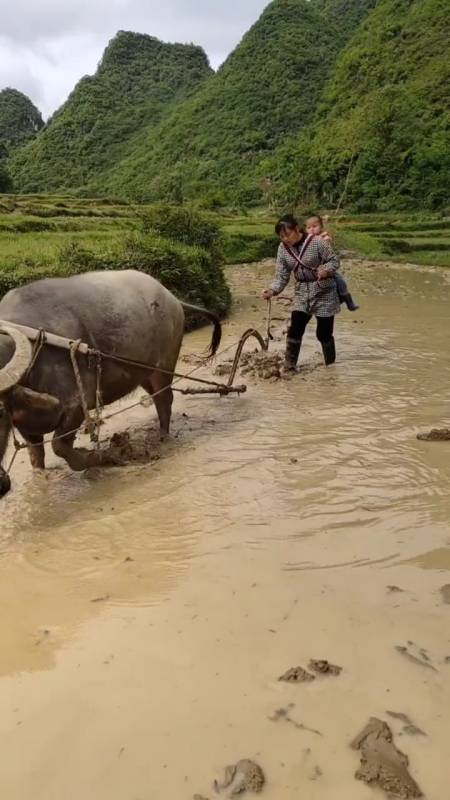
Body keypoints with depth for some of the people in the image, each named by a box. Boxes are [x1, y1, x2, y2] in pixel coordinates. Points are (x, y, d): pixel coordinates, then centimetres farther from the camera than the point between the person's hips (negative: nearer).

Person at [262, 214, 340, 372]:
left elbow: (334, 261, -11)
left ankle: (331, 367, 21)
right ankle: (289, 367, -2)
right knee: (295, 328, -12)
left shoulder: (317, 242, -17)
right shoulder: (283, 248, -4)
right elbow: (282, 276, -4)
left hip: (324, 292, -3)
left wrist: (325, 270, -32)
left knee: (324, 333, 0)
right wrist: (272, 290, -22)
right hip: (302, 292, 4)